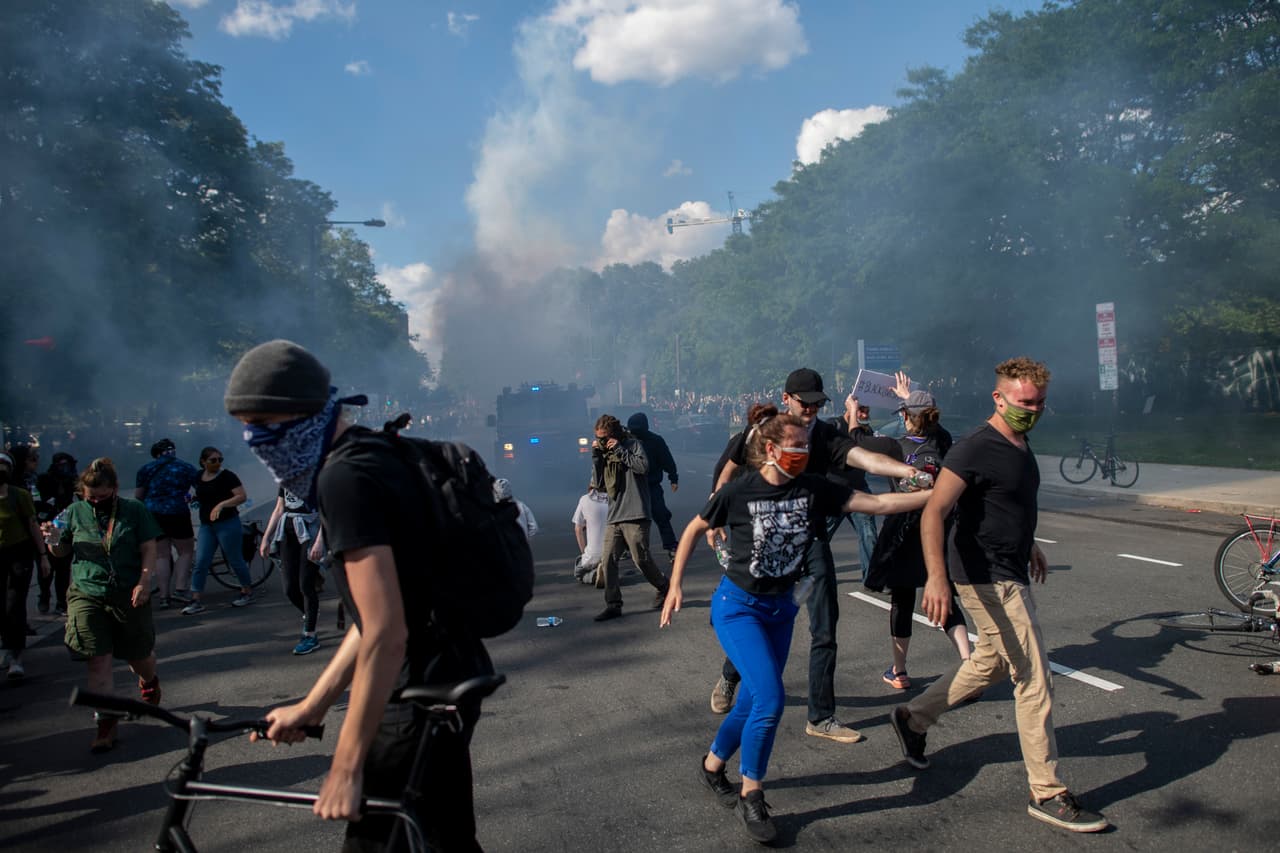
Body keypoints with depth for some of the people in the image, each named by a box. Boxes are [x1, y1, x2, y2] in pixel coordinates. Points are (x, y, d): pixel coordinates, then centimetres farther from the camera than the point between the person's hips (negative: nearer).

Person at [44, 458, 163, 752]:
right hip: (87, 596, 1)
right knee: (98, 660, -5)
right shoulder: (75, 512, 6)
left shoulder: (134, 510, 0)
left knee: (139, 656, 11)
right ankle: (107, 722, 3)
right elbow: (63, 551, 14)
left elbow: (148, 550, -1)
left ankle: (149, 682, 46)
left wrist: (144, 581, -14)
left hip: (129, 596, -1)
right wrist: (55, 541, -8)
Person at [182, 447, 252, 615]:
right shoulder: (199, 478, 10)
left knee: (235, 561, 4)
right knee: (200, 563, -2)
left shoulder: (227, 476, -8)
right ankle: (196, 602, 0)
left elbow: (242, 496, -17)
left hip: (227, 524, -5)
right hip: (206, 525, 5)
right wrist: (193, 499, 8)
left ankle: (248, 593, 21)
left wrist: (221, 505, -26)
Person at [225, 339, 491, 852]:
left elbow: (385, 635, -25)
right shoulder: (372, 458, 10)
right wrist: (311, 706, 18)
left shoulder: (344, 477, -21)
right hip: (451, 675, 10)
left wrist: (346, 766, -19)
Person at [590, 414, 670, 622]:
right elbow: (598, 483, 12)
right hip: (614, 517, 6)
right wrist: (596, 458, 3)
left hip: (635, 515, -6)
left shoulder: (633, 445, 1)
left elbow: (643, 467, -17)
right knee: (608, 560, -4)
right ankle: (613, 605, 3)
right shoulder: (604, 453, 16)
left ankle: (664, 588, 21)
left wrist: (620, 450, -13)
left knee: (641, 559, -5)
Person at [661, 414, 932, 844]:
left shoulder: (814, 489, -8)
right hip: (738, 606, -5)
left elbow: (876, 502, -12)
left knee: (753, 701, 12)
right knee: (770, 699, -16)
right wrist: (675, 586, -5)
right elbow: (694, 531, -3)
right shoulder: (739, 491, -16)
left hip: (781, 608, 5)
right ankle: (751, 797, 4)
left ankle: (712, 766, 39)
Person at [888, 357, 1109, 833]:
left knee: (990, 663, 22)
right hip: (988, 580, -10)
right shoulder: (976, 448, -20)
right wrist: (936, 576, -40)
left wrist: (1028, 543, 34)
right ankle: (1047, 794, 6)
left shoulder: (1021, 445, 9)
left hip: (1011, 575, 10)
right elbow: (933, 512, -29)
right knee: (1034, 680, -5)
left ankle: (913, 718, 36)